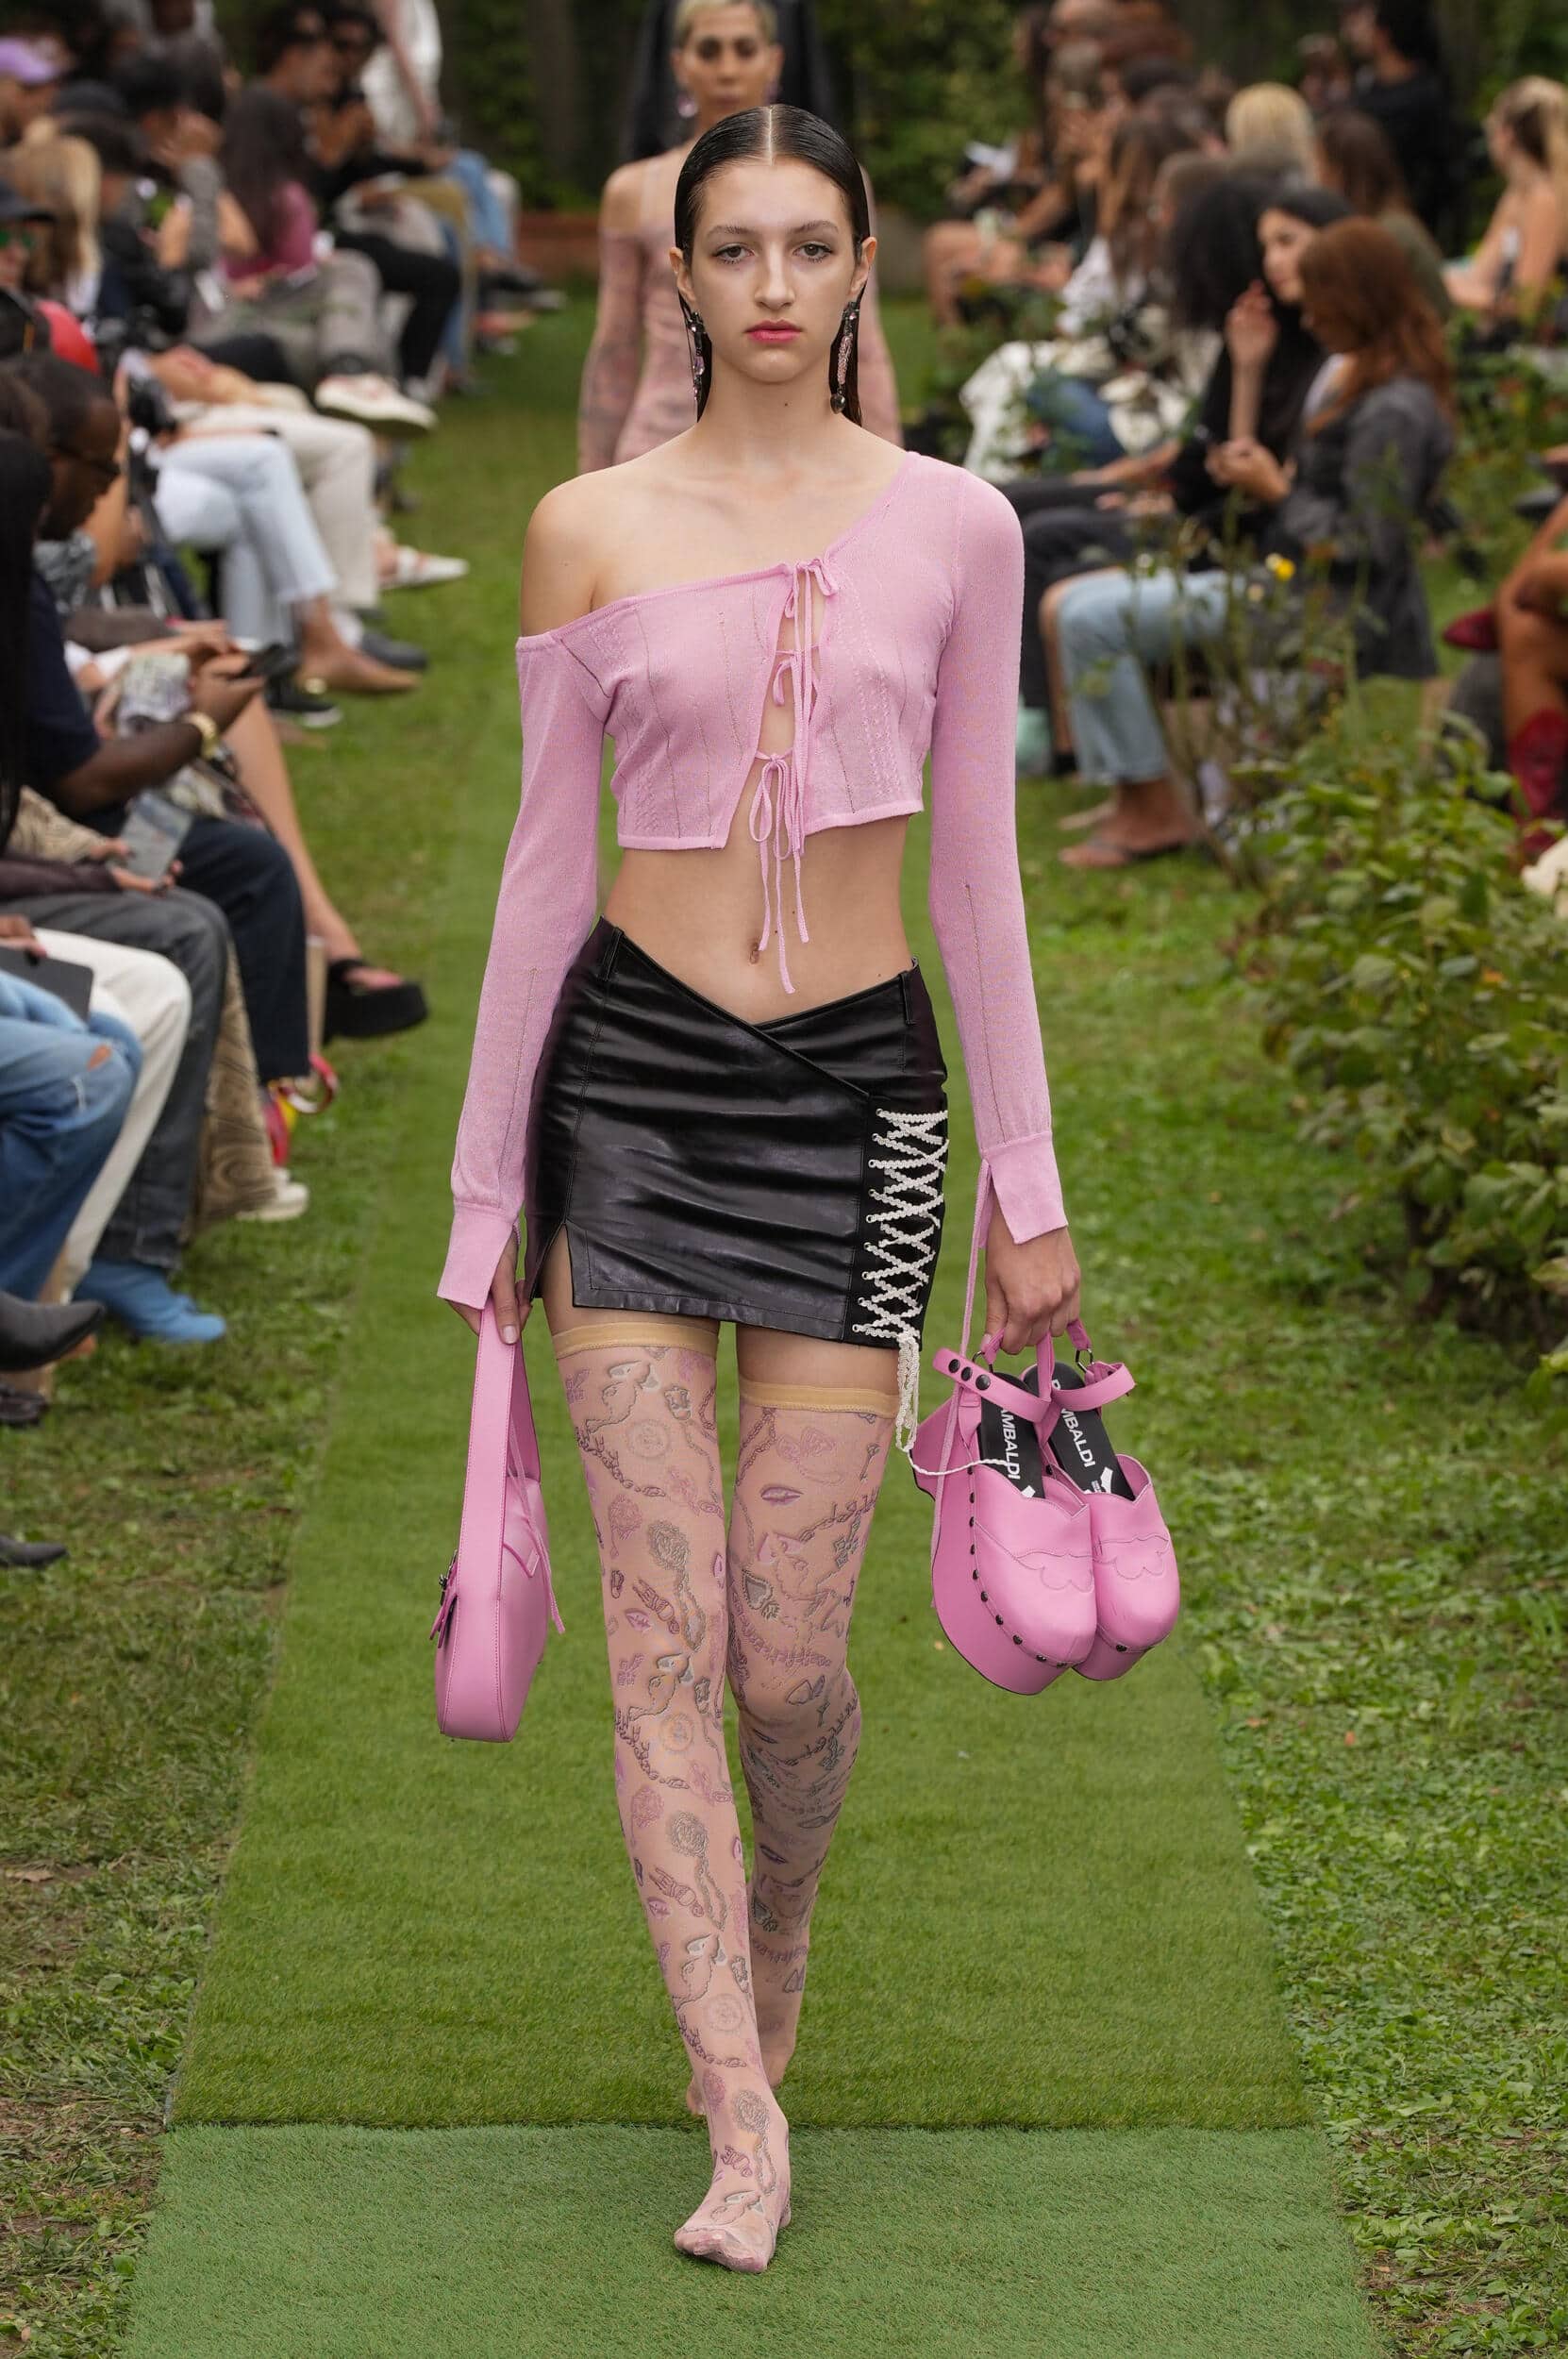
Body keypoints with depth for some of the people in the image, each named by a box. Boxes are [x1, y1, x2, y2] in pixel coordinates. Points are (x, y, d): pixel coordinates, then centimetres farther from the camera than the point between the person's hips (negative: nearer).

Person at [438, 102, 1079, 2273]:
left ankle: (775, 1947, 32)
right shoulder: (590, 529, 2)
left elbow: (975, 867, 7)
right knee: (665, 1634, -5)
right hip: (629, 1075, 0)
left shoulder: (952, 527, 3)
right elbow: (549, 857, 6)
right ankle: (744, 2118, 0)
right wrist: (487, 1186, 7)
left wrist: (1029, 1182, 7)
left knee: (788, 1655, -1)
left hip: (859, 1092, 0)